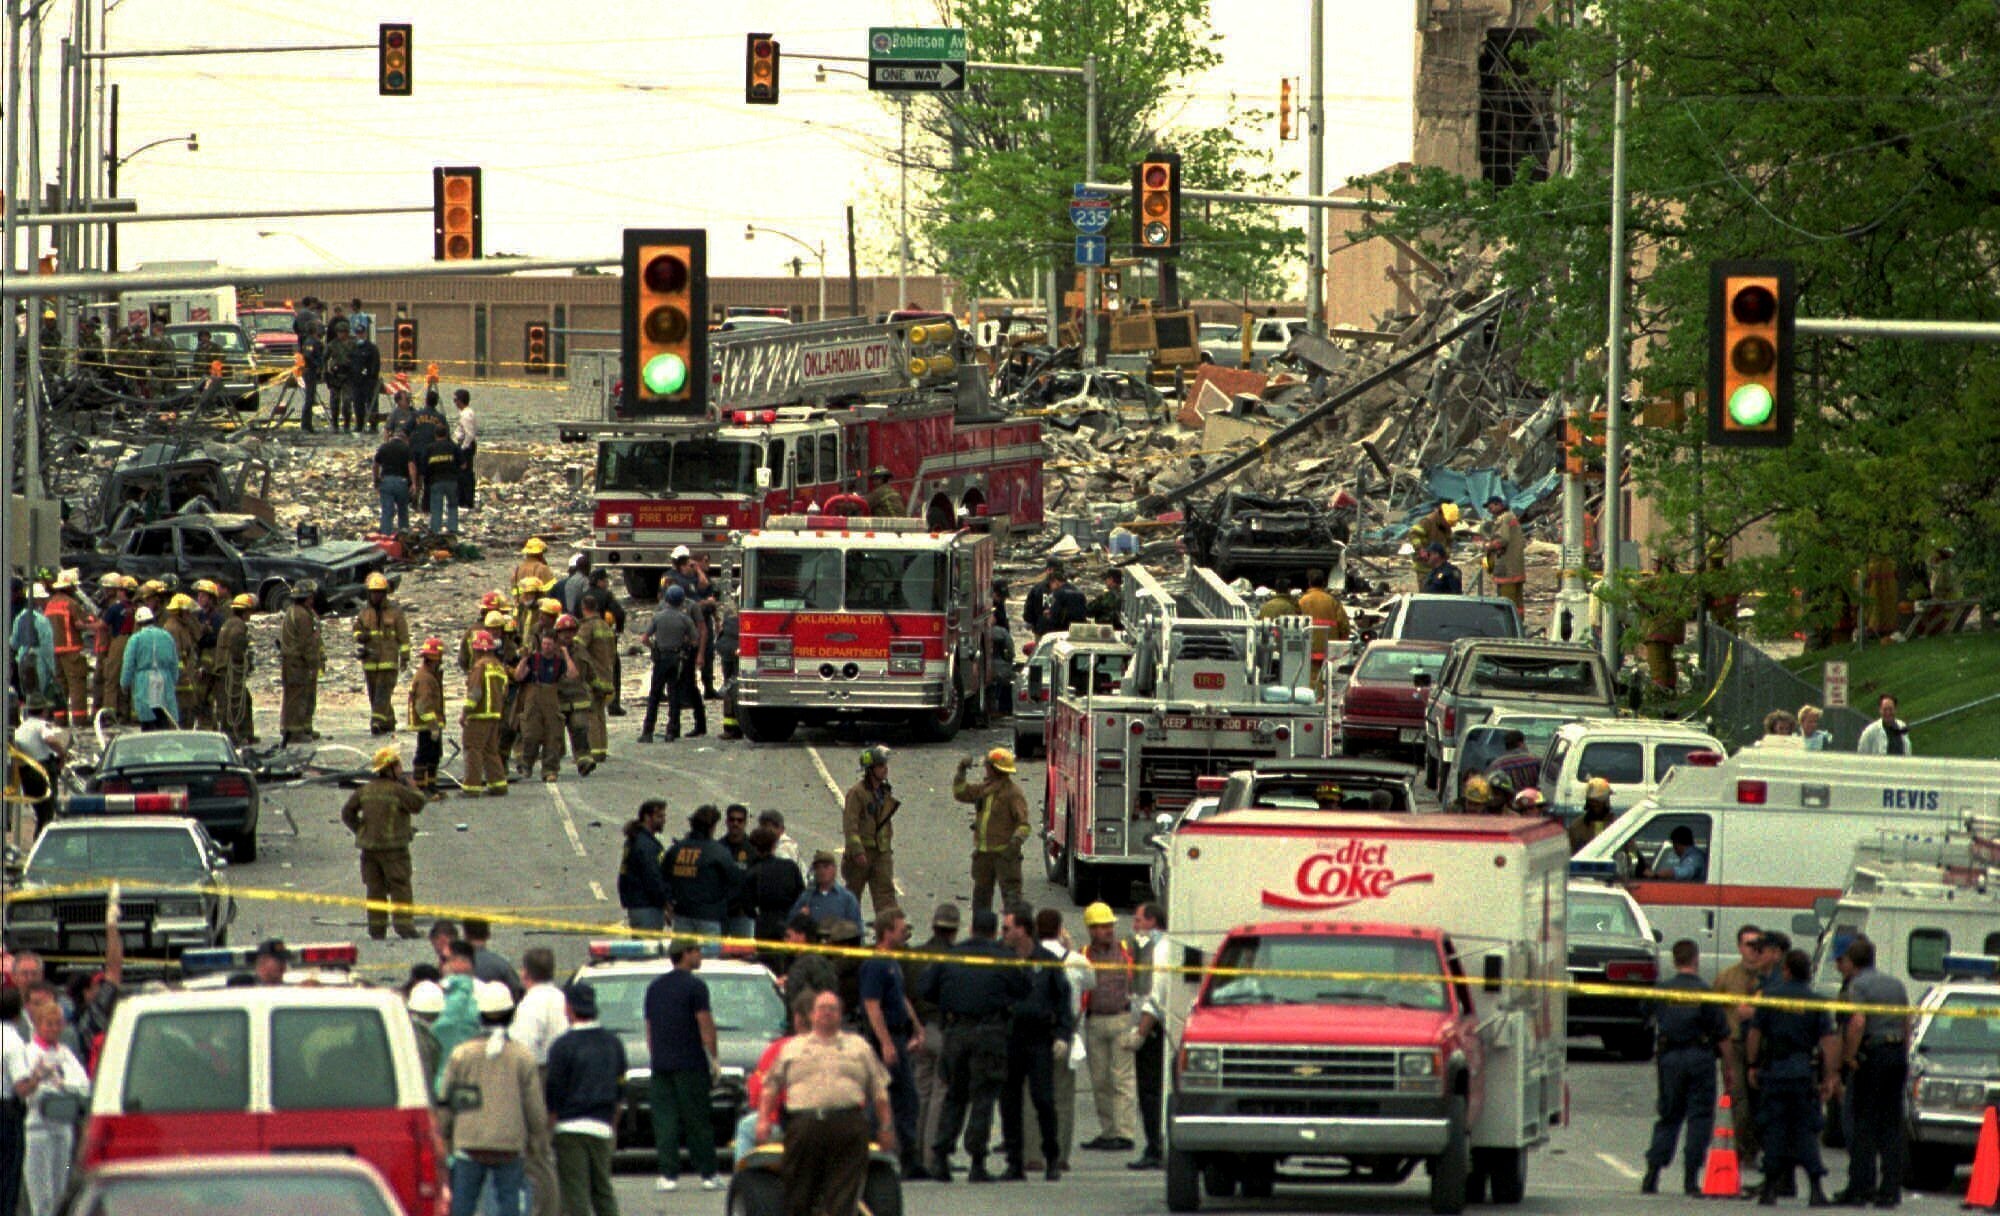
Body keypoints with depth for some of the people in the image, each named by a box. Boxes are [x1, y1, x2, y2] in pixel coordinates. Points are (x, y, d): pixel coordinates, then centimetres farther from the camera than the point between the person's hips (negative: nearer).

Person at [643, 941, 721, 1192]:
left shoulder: (655, 987, 13)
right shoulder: (695, 986, -7)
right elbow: (706, 1026, -9)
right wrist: (714, 1059, -2)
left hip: (660, 1064, 5)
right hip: (690, 1065, -5)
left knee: (664, 1121, 2)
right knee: (698, 1121, 1)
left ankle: (668, 1174, -5)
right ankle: (707, 1174, 2)